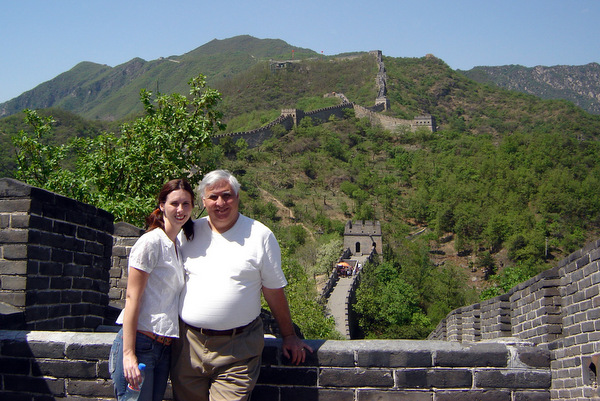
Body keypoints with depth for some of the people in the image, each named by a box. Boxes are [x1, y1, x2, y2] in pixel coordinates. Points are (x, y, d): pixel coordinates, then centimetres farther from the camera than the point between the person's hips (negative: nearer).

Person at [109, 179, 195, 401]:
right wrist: (128, 354, -18)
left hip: (164, 347, 8)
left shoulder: (178, 247, 15)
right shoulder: (151, 242, -9)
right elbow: (132, 298, -13)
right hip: (140, 344, -8)